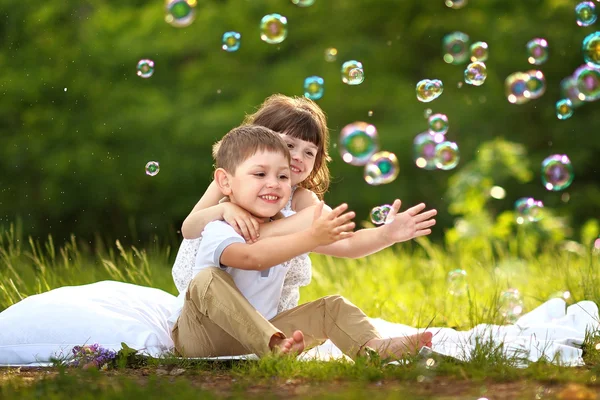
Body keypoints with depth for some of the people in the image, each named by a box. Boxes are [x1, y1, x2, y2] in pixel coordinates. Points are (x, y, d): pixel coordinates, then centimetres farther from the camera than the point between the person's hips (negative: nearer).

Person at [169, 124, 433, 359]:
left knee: (332, 307, -4)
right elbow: (251, 257, -43)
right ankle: (274, 346, -47)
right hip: (203, 338, -6)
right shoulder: (218, 232, -21)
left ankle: (374, 347, -33)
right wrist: (311, 238, -50)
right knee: (208, 281, -35)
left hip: (256, 334, 7)